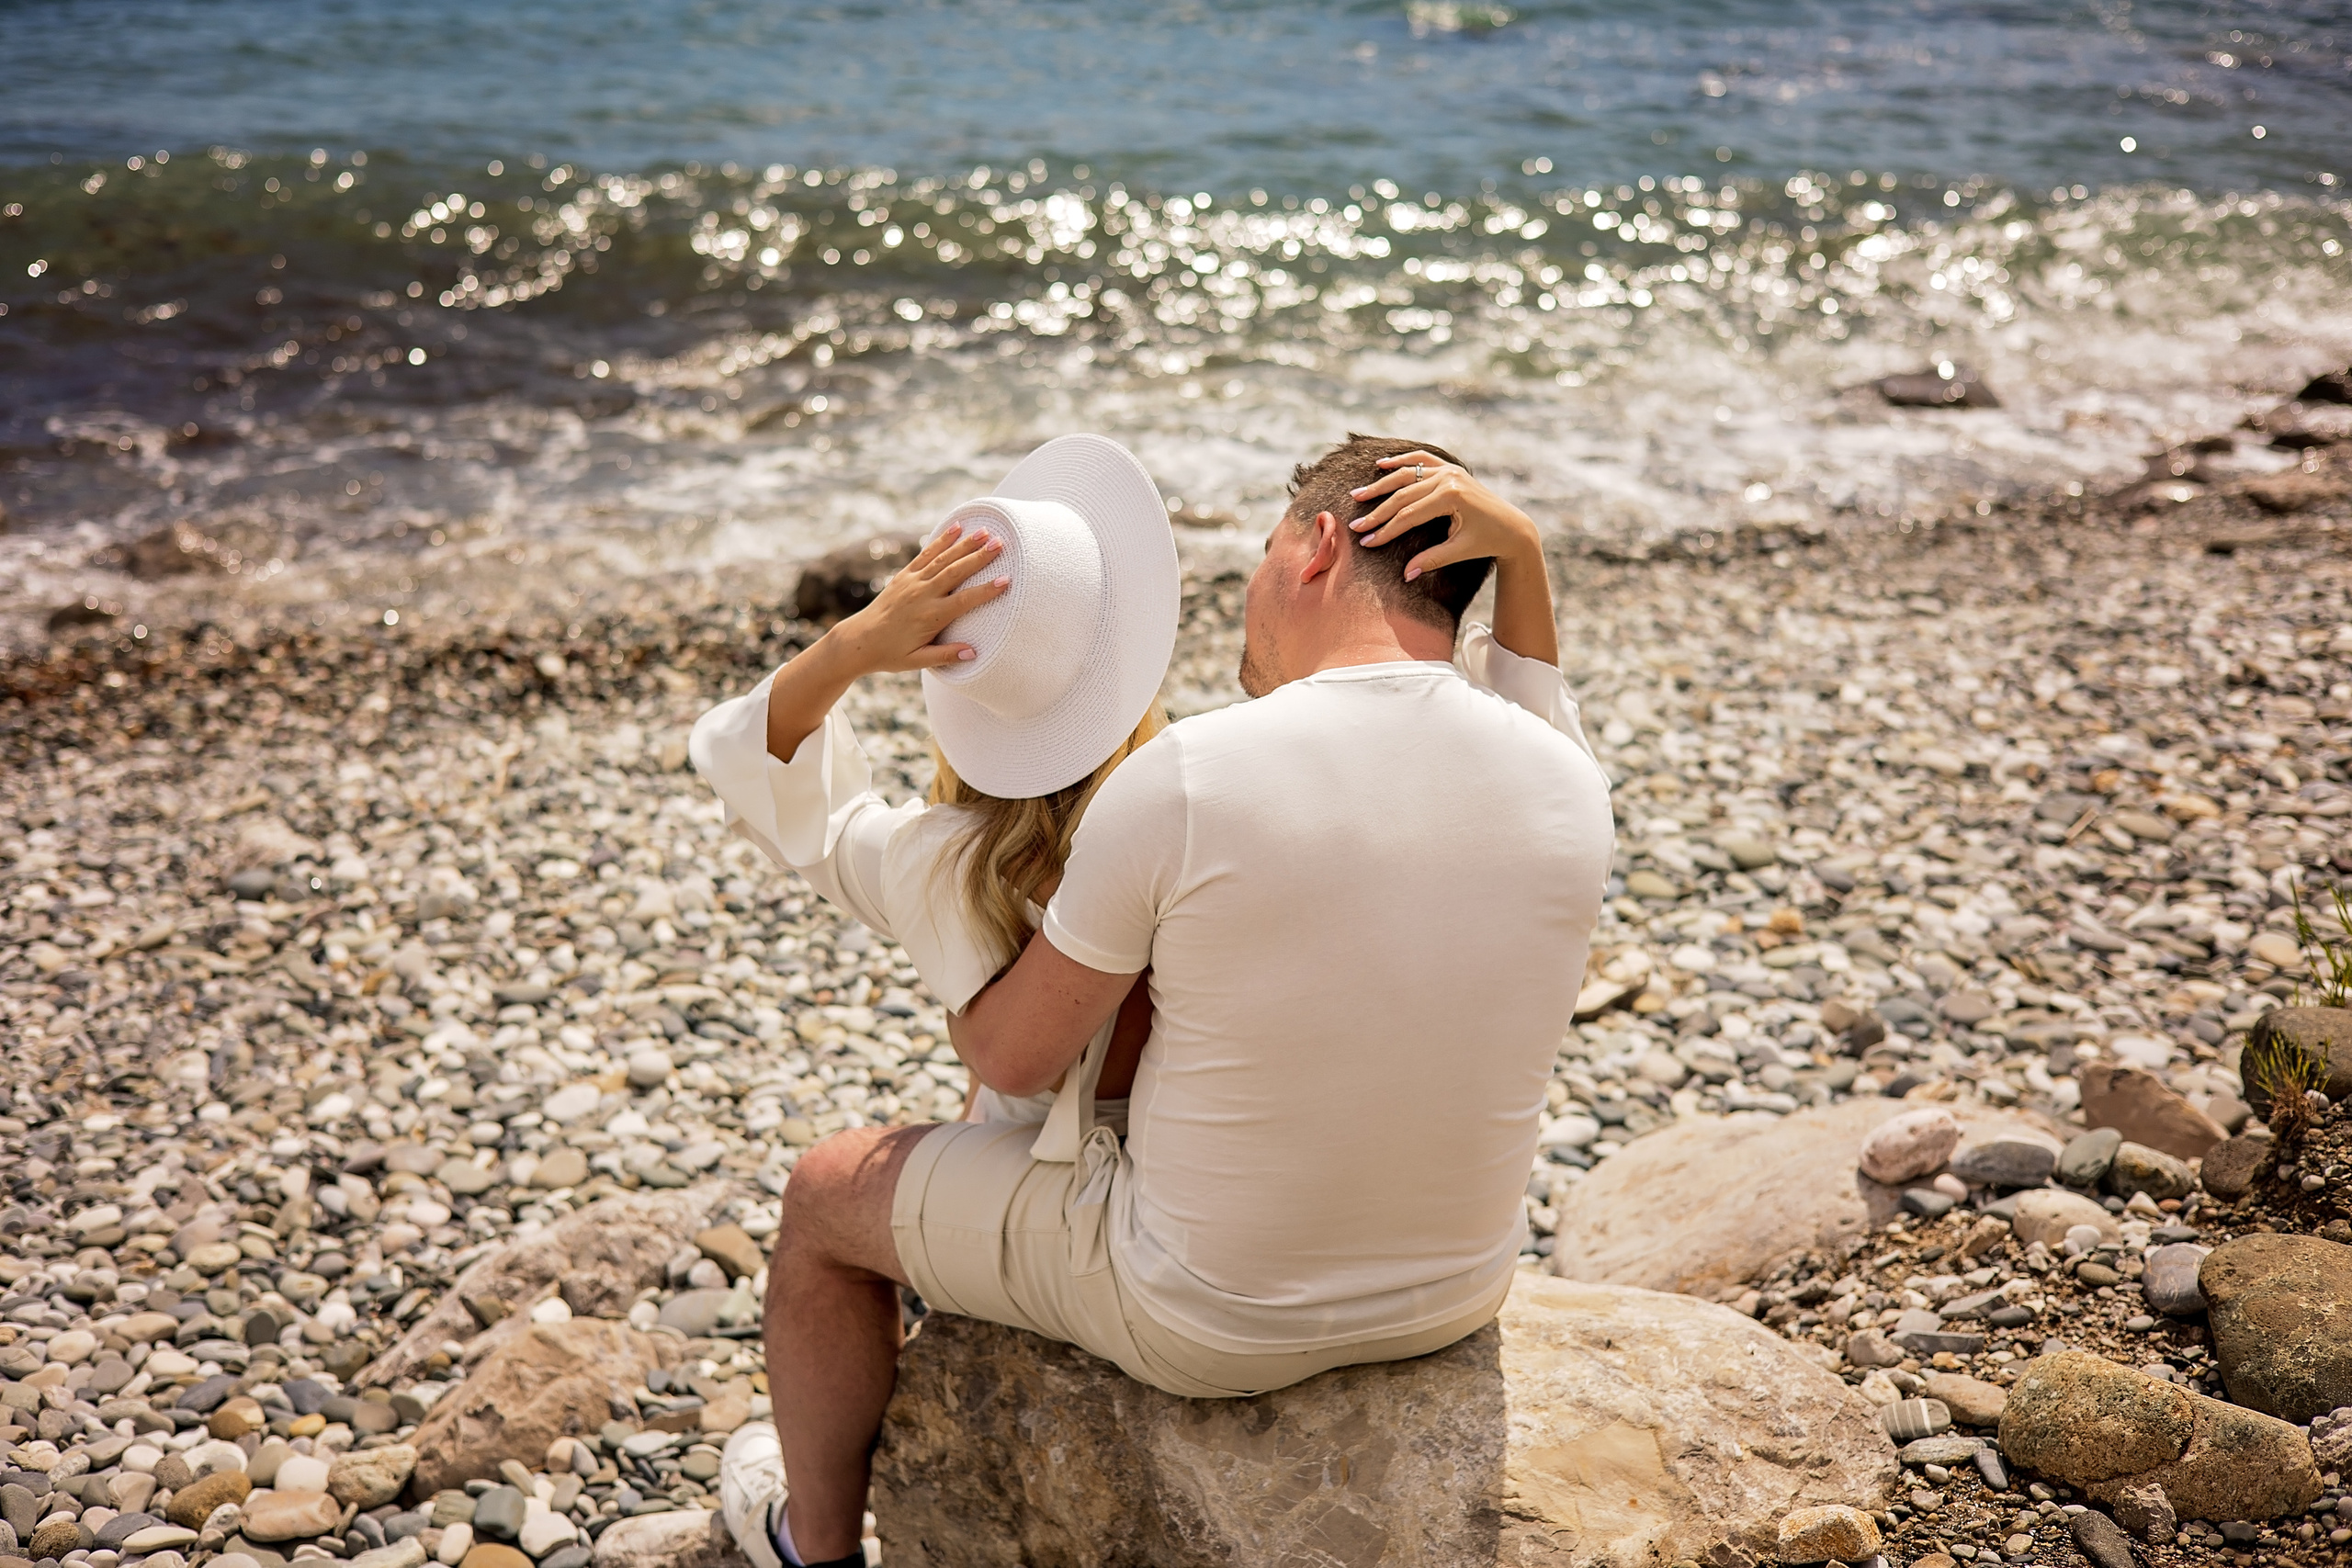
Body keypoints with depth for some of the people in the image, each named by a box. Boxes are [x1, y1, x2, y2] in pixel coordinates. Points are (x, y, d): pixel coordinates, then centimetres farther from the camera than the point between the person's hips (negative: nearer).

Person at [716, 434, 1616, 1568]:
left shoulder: (1185, 776, -25)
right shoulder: (1568, 788, -12)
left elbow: (1014, 1058, -13)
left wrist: (961, 1008, 12)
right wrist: (1522, 557, 2)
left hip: (1210, 1315, -5)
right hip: (1455, 1293, 5)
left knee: (828, 1192, 19)